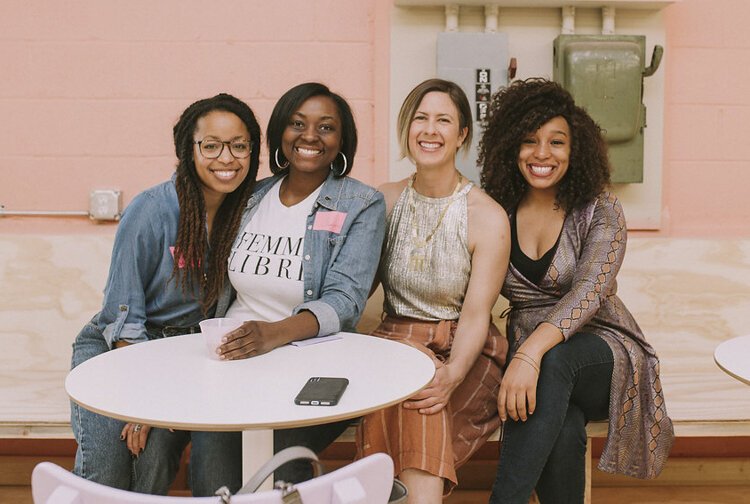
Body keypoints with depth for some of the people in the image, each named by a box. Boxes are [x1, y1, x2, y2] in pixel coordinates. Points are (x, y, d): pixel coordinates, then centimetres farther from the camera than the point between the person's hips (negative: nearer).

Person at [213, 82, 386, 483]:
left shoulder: (361, 205, -2)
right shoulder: (252, 198, 11)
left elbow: (344, 300, -14)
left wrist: (276, 333, -31)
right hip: (233, 357, 4)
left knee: (277, 463, -28)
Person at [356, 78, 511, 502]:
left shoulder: (488, 217, -7)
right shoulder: (385, 202, 4)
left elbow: (475, 314, -13)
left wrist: (452, 375, -31)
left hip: (465, 354, -2)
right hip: (396, 339, 2)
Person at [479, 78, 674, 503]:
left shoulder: (601, 212, -6)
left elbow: (588, 291, -23)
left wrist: (530, 353, -38)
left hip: (602, 350, -1)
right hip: (526, 350, 1)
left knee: (553, 361, -39)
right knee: (562, 431, -35)